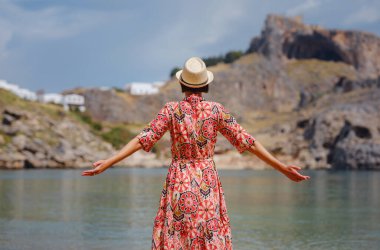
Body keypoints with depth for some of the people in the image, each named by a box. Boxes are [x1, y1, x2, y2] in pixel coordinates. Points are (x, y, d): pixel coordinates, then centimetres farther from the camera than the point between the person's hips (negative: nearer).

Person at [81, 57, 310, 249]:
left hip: (179, 184, 0)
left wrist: (107, 163, -8)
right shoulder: (217, 110, -4)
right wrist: (283, 168, -2)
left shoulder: (171, 110, -5)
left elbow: (144, 139, -10)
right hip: (208, 184, 0)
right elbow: (246, 141, -5)